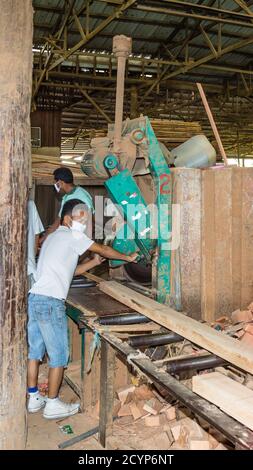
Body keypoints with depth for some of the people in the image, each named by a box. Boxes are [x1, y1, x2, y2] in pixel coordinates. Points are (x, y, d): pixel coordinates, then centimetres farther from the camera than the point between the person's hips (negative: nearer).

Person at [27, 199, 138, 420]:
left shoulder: (55, 237, 22)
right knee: (59, 354, 2)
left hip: (35, 298, 9)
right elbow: (104, 249, 2)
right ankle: (53, 404, 11)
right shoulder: (72, 236, -5)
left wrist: (94, 262, 17)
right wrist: (128, 257, 15)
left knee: (35, 351, 15)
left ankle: (34, 398, 25)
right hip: (50, 302, -9)